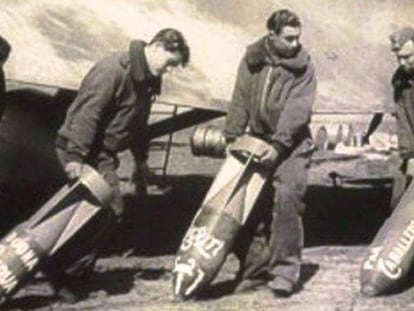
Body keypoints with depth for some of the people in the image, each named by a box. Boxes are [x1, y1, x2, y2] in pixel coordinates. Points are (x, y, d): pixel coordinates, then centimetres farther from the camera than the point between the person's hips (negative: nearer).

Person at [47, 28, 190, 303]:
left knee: (111, 211, 6)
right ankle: (63, 272, -4)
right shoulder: (113, 70, -19)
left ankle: (77, 269, 17)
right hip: (82, 149, -9)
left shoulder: (147, 80, 10)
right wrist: (76, 156, -28)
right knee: (108, 208, -14)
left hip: (104, 152, 9)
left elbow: (139, 123, 21)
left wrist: (141, 161, 23)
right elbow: (87, 114, -24)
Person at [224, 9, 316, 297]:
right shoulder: (252, 59, 3)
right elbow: (240, 100, 4)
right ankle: (254, 268, 16)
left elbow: (297, 109, -16)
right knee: (251, 205, 4)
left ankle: (286, 269, -10)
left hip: (291, 144, -4)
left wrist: (279, 145, -25)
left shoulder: (303, 66, -7)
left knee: (287, 198, -18)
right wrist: (232, 137, -3)